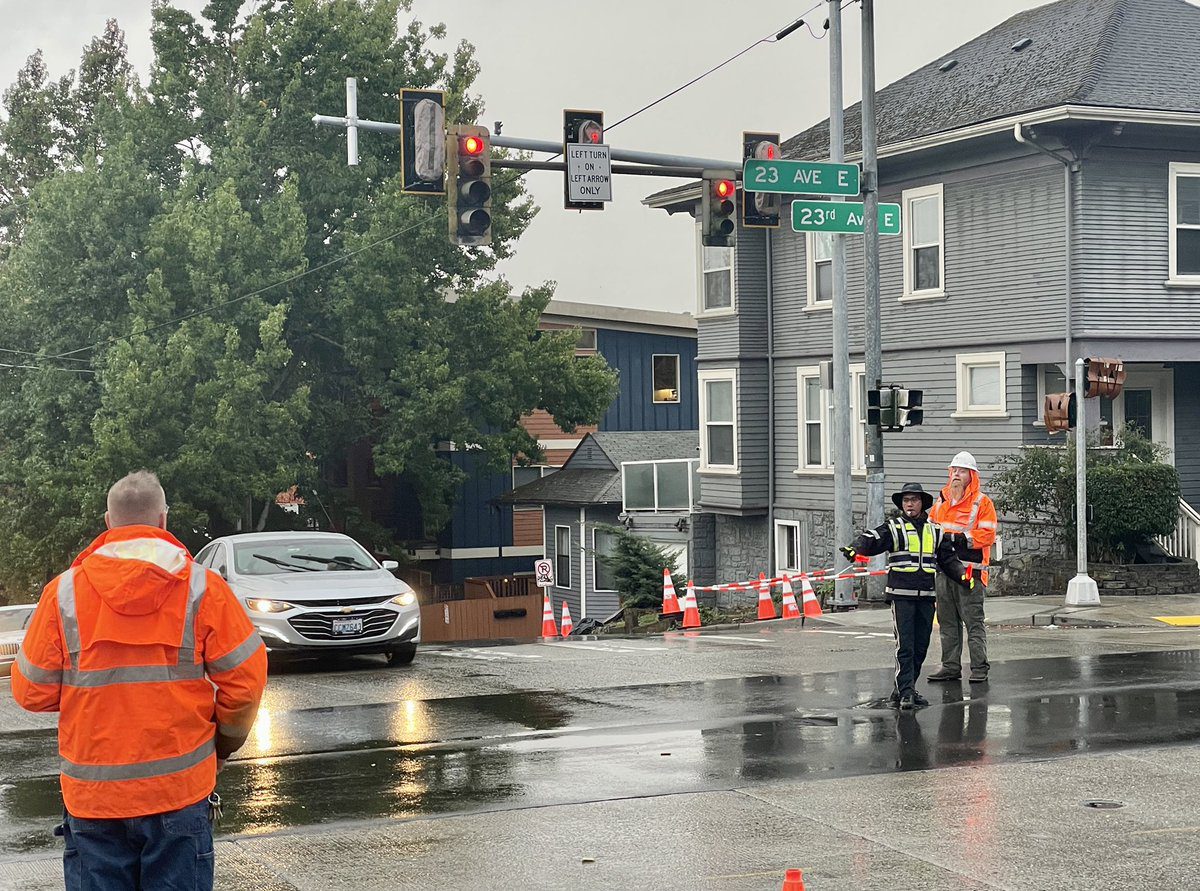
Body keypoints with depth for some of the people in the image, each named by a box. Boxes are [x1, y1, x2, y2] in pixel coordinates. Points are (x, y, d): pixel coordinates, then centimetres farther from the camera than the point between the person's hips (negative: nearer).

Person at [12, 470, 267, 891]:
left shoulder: (64, 592, -1)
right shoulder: (203, 587, -3)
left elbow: (31, 691, 2)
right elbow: (245, 680, -3)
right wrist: (223, 744, 14)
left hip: (91, 794, 1)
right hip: (180, 791, -1)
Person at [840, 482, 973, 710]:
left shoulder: (935, 531, 15)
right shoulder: (893, 528, 2)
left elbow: (947, 559, 20)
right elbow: (871, 540, -13)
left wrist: (962, 574, 3)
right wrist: (854, 549, -33)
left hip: (926, 597, 5)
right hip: (901, 595, -5)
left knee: (921, 647, 8)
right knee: (904, 646, -8)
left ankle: (904, 689, 19)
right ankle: (905, 692, -7)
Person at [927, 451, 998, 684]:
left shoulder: (982, 503, -1)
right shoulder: (941, 501, 17)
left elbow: (988, 534, -10)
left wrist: (962, 538, -19)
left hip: (970, 569, -6)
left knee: (974, 621, -6)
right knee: (947, 621, 9)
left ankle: (979, 668, -2)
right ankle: (950, 667, 16)